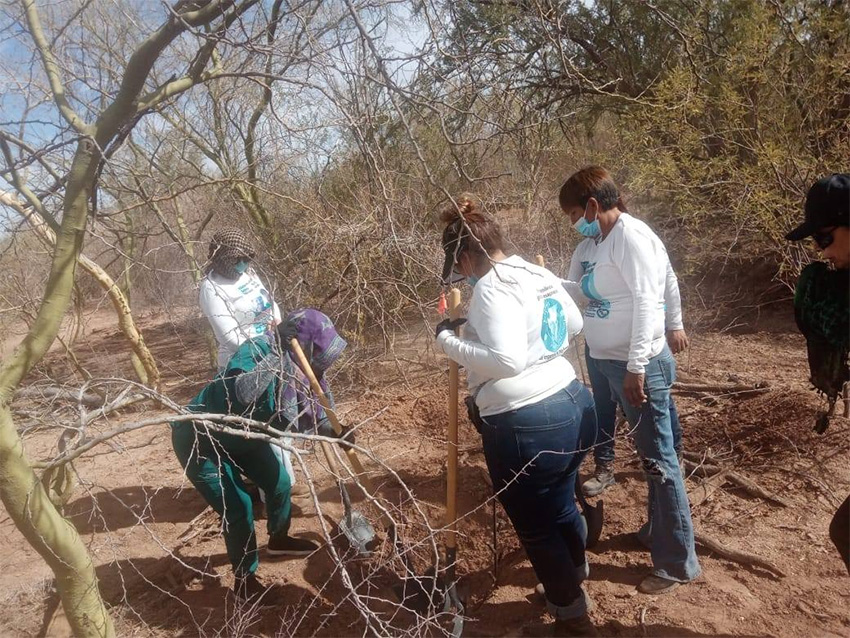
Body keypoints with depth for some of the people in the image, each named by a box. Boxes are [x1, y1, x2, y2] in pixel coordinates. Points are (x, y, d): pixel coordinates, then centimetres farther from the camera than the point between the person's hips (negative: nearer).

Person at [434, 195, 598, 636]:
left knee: (535, 527, 13)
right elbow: (573, 324, 22)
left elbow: (505, 361, -28)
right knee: (561, 506, 29)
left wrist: (448, 340, -17)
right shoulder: (539, 274, 8)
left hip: (526, 427, -9)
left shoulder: (492, 288, -19)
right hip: (574, 404, 9)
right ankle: (572, 580, 52)